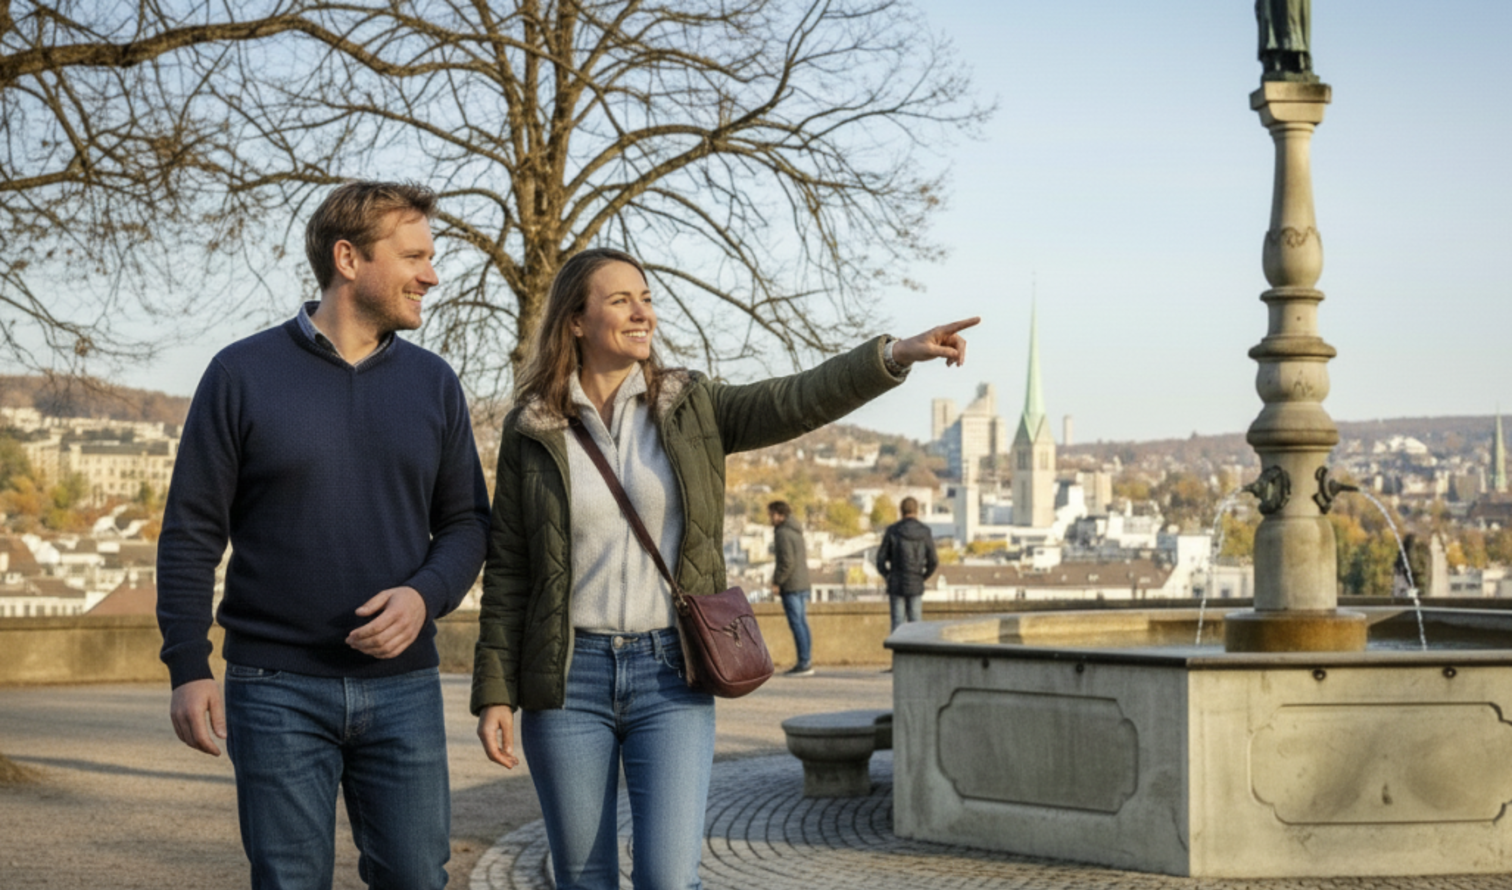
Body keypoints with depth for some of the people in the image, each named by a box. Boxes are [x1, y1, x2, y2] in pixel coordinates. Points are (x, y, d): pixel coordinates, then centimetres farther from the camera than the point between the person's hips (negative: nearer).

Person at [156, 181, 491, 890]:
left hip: (402, 683, 3)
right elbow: (192, 531, -1)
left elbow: (466, 522, 10)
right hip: (277, 688, -3)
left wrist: (426, 595, -11)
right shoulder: (243, 374, -2)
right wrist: (187, 666, -7)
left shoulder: (434, 384, 8)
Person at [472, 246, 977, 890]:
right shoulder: (530, 430, 1)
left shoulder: (690, 409, 4)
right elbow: (506, 573, 3)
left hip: (669, 674, 0)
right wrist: (494, 692, -2)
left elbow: (794, 402, -12)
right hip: (569, 675, 0)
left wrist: (892, 355, -28)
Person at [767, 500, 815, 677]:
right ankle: (806, 662, 12)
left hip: (791, 587, -10)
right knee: (802, 623, 10)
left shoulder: (782, 533, -13)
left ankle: (804, 663, -10)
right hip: (802, 584, 10)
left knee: (796, 624, -8)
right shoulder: (796, 532, 17)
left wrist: (777, 582, -14)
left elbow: (787, 561, -20)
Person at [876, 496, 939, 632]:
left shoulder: (892, 531, -6)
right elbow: (933, 561, -2)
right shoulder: (925, 532, -3)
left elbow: (881, 560, -4)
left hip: (896, 585, -1)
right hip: (916, 585, 1)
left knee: (898, 624, 2)